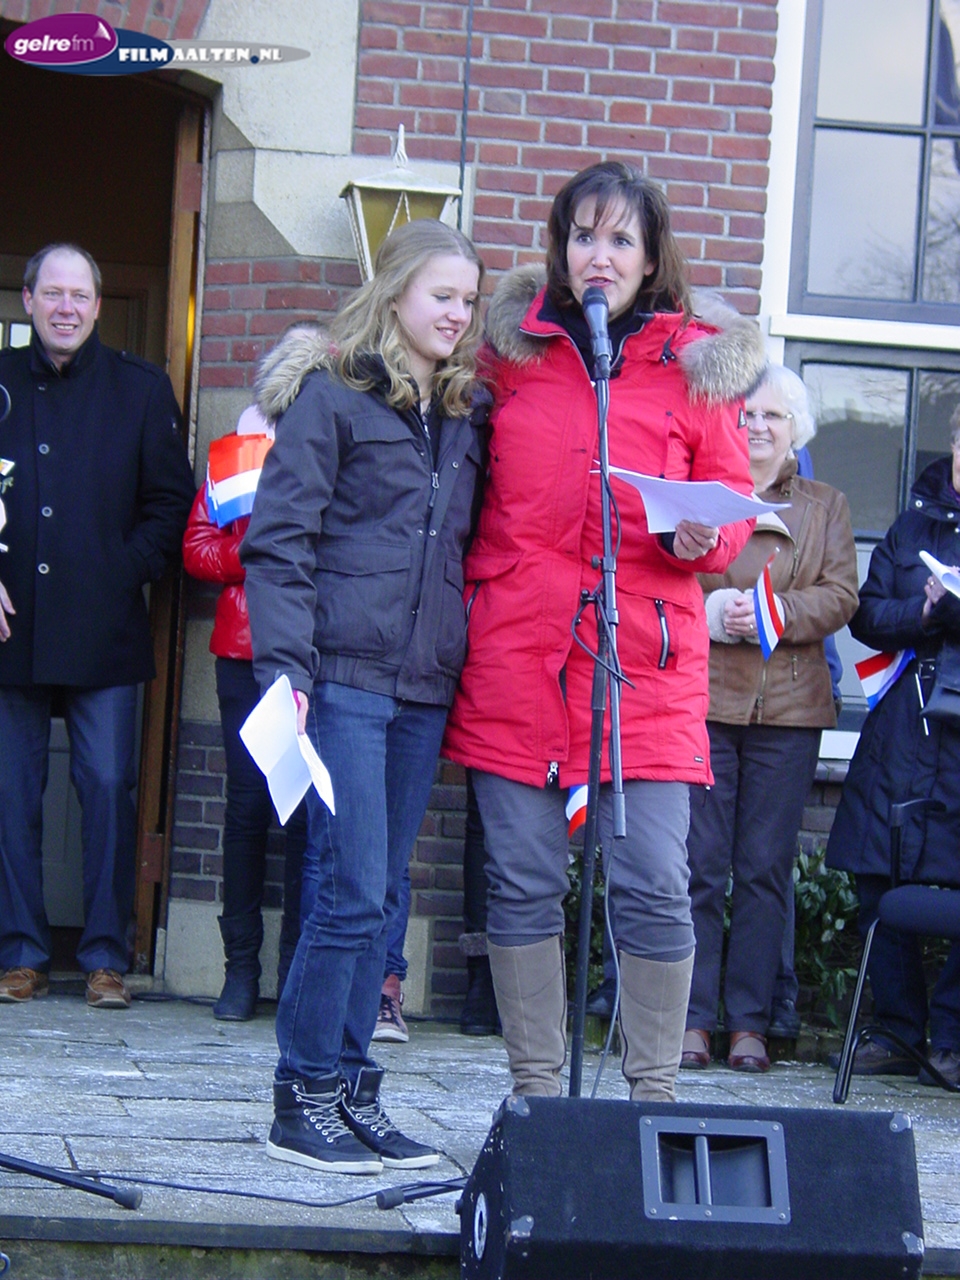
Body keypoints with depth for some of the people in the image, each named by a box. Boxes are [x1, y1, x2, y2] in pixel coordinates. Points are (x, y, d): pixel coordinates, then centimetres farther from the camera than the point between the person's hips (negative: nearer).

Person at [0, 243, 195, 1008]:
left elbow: (171, 503, 7)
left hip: (102, 628, -1)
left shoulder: (141, 389, 7)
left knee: (109, 788, -3)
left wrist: (128, 572, -6)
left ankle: (106, 955, 5)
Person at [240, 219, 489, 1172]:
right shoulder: (332, 394, -2)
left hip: (425, 686, 6)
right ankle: (302, 1097, 3)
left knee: (378, 895, 9)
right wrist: (285, 664, -16)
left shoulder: (467, 411, 15)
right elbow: (279, 539, -7)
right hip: (345, 676, -6)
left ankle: (349, 1090, 15)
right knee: (352, 892, -8)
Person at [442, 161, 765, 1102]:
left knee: (653, 885, -5)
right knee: (522, 882, 5)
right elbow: (470, 496, 17)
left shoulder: (697, 360, 8)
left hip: (648, 666, -1)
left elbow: (734, 492, 11)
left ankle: (653, 1092, 10)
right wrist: (466, 607, 5)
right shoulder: (509, 350, 10)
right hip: (516, 657, 1)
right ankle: (534, 1089, 17)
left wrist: (704, 537, -11)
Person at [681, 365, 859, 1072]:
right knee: (699, 866, -4)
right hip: (700, 697, -2)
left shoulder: (826, 506, 17)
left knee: (767, 868, 2)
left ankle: (750, 1023, 7)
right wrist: (707, 613, -16)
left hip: (788, 708, 2)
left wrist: (776, 612, -12)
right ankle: (693, 1019, 2)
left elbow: (841, 596, 5)